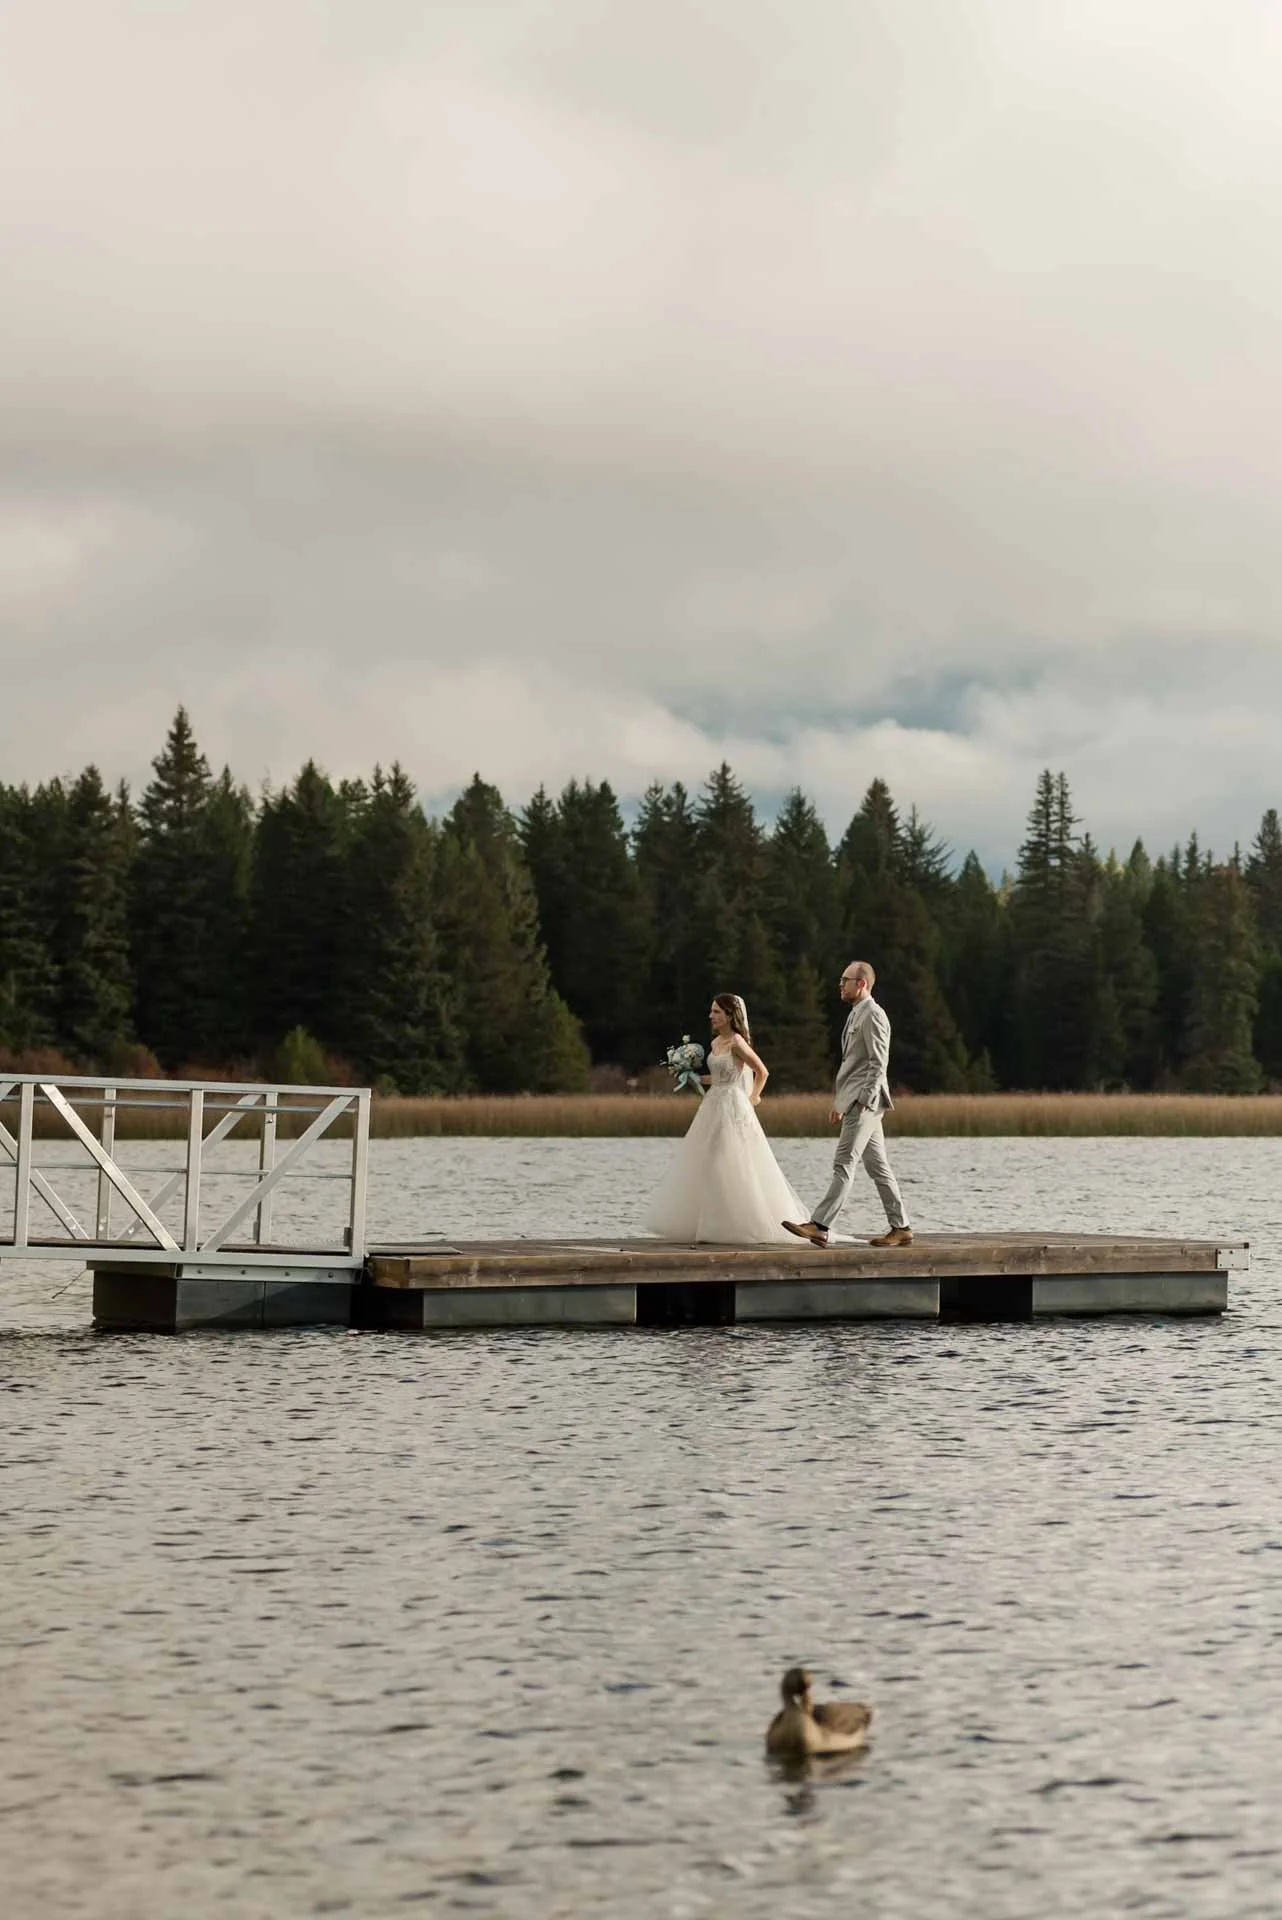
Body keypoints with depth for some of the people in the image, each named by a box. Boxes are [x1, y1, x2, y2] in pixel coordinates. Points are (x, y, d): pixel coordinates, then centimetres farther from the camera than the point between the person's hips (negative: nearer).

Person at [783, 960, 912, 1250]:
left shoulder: (873, 1016, -11)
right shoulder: (856, 1015, 20)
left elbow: (878, 1063, -17)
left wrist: (863, 1101, -21)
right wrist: (839, 1103, 21)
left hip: (864, 1102, -10)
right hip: (854, 1101, 10)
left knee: (843, 1163, -14)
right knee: (877, 1167, 10)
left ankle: (819, 1226, -19)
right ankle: (900, 1228, 12)